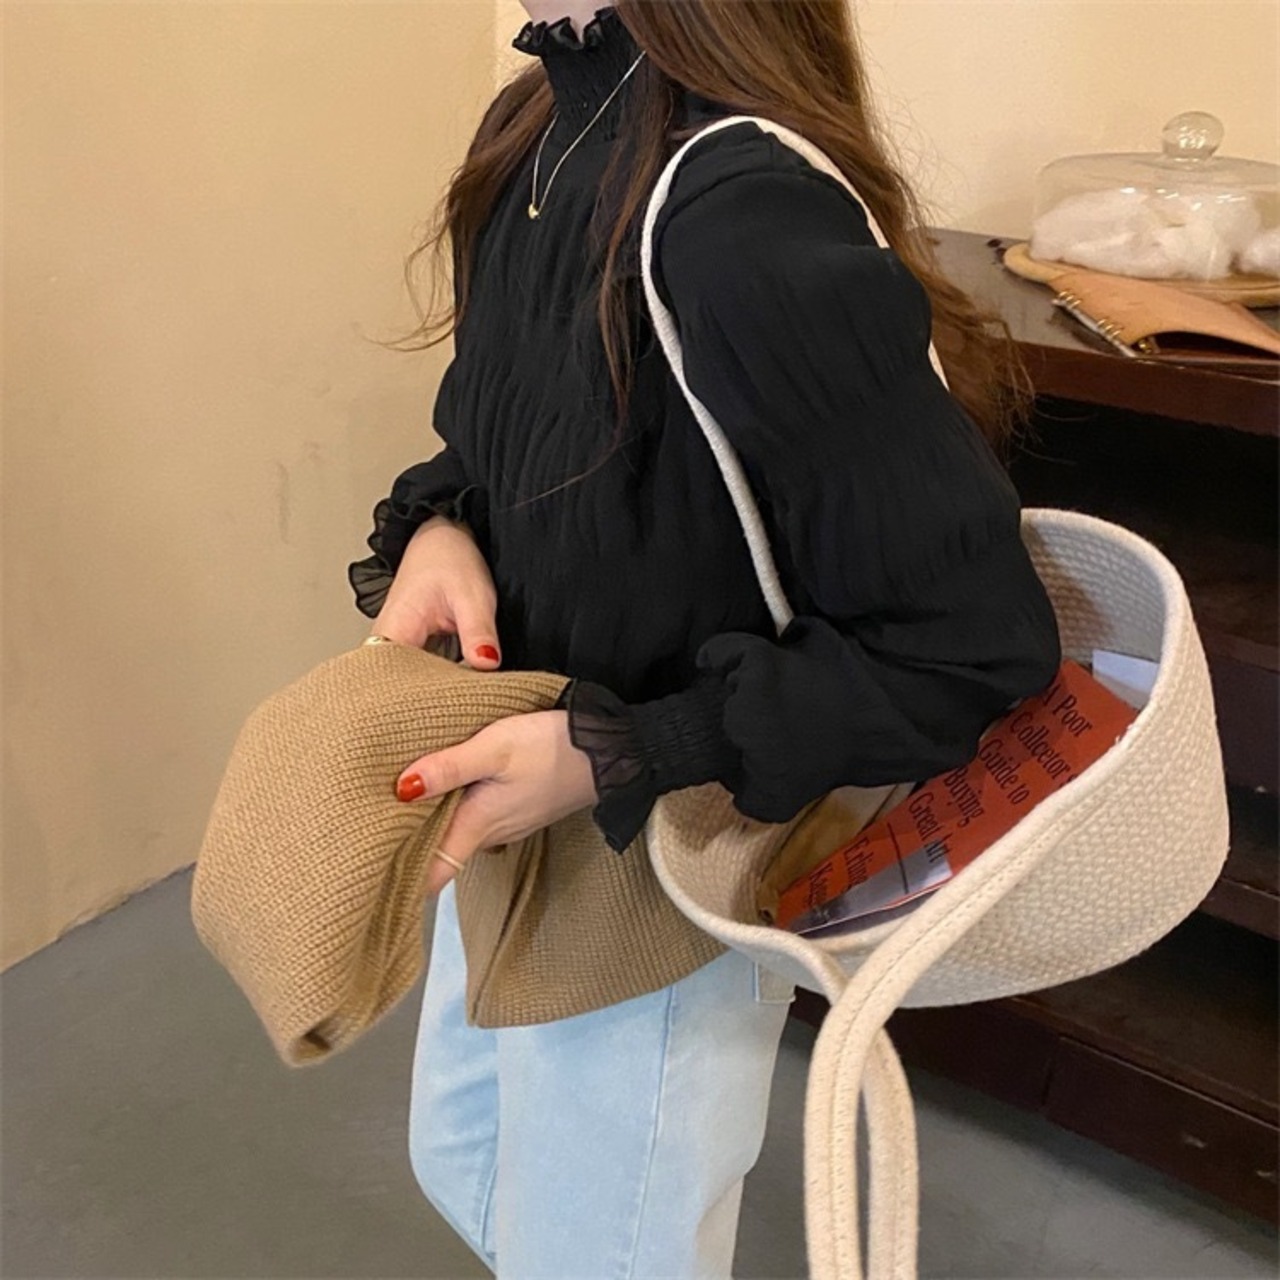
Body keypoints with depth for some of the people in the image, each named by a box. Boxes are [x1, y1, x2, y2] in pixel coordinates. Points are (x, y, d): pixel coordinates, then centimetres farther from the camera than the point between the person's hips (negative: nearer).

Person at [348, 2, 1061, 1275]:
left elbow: (974, 638, -27)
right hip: (519, 813, 8)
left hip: (661, 872, -8)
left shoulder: (748, 219, -31)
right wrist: (437, 526, -12)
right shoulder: (540, 127, -4)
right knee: (463, 1172, 31)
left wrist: (614, 762, -27)